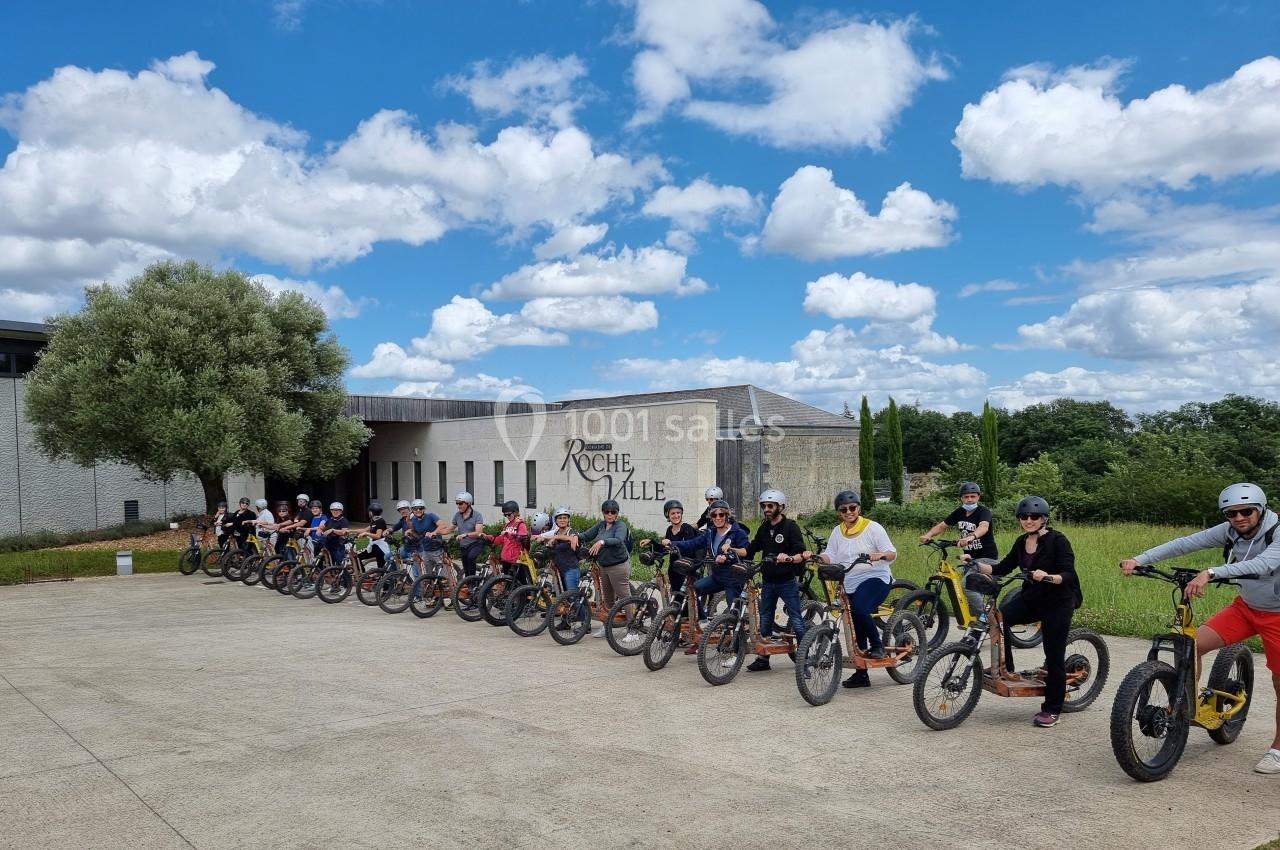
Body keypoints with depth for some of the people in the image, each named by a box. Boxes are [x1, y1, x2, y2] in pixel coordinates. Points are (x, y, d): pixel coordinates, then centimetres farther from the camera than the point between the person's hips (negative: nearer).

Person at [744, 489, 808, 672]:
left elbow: (801, 555, -17)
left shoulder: (791, 527, -9)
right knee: (765, 619, 11)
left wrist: (789, 558, -36)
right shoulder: (764, 528, 10)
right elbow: (751, 550, 14)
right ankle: (763, 658, 20)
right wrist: (732, 550, 0)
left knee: (796, 620, -5)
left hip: (787, 581, -6)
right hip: (768, 581, 6)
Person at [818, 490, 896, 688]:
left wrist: (880, 555, -28)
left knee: (860, 609, -33)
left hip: (875, 578, -5)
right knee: (856, 631, 8)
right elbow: (830, 557, 4)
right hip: (850, 584, 5)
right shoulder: (837, 532, 10)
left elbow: (892, 553, -6)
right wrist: (818, 557, -18)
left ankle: (877, 645, -8)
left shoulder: (873, 528, -3)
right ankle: (861, 674, 19)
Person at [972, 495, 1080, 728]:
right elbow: (1002, 568, 6)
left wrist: (1048, 577, -39)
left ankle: (1052, 710, 12)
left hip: (1058, 603, -6)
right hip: (1032, 598, 6)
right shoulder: (1022, 542, 6)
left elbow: (1068, 574, -20)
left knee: (1054, 655, -1)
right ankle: (1007, 668, -5)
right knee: (999, 617, -20)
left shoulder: (1057, 540, -13)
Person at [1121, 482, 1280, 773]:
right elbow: (1185, 543, -17)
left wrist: (1210, 573, -58)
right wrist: (1139, 560, -29)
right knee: (1193, 644, -14)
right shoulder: (1229, 531, -11)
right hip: (1245, 607, 4)